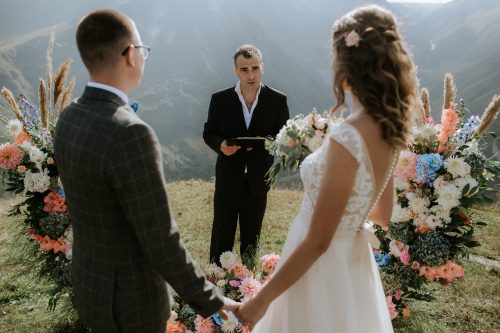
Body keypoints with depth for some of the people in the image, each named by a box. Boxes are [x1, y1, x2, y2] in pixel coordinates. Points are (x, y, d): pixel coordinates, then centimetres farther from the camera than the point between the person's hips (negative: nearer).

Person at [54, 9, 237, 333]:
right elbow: (161, 242, -30)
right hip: (130, 297, -8)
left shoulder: (70, 118, -4)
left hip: (91, 279, 8)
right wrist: (210, 302, -17)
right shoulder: (130, 134, -34)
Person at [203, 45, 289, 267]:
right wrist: (220, 145, -20)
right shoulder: (220, 100, -5)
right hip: (227, 178, 0)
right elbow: (209, 133, 3)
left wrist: (264, 142, -22)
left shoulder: (277, 101, -5)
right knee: (222, 235, 9)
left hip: (258, 180, 1)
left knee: (251, 238, 16)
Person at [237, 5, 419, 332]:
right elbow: (383, 214, 9)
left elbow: (317, 242, -24)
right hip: (351, 261, 8)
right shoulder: (388, 129, -4)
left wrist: (262, 300, -15)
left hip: (321, 267, -8)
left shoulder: (347, 138, -28)